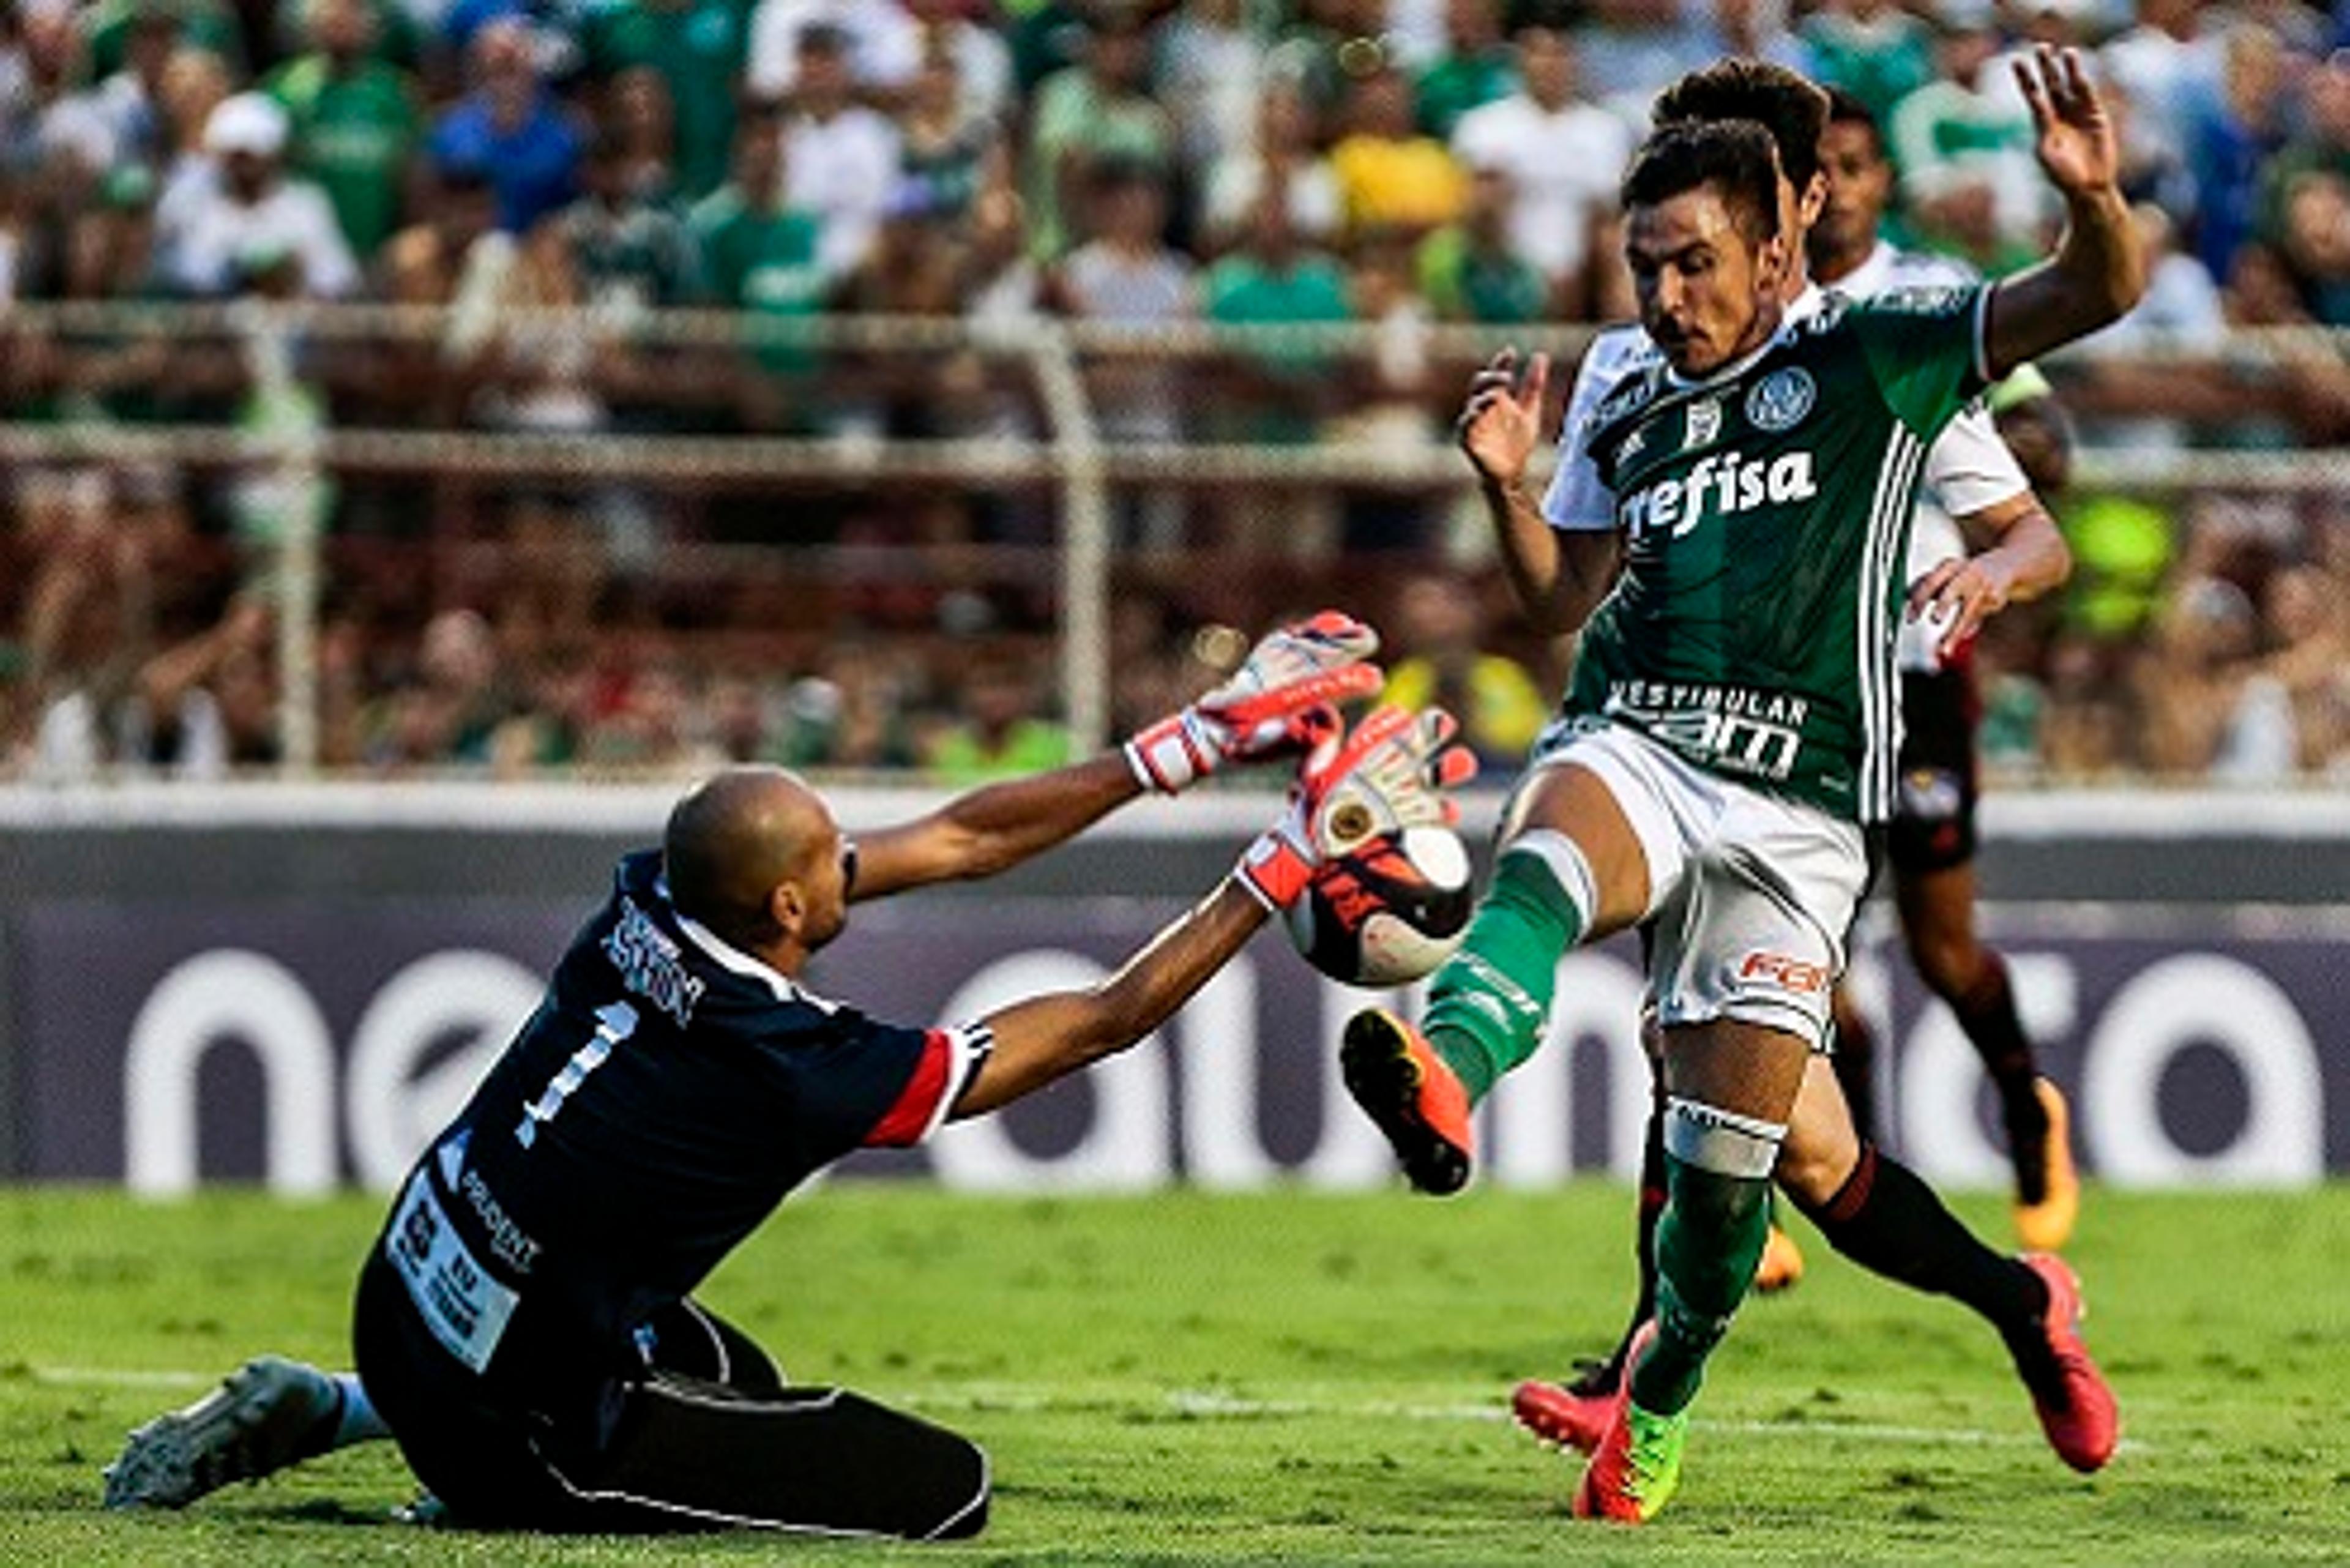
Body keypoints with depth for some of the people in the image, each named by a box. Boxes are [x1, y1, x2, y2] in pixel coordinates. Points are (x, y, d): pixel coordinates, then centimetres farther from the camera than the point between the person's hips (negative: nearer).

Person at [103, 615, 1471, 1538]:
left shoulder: (648, 907, -6)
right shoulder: (800, 1073, -26)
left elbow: (960, 839, 3)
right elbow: (1104, 1021, -16)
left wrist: (1196, 743, 3)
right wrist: (1292, 864, -9)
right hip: (525, 1424, -8)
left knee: (734, 1382, 36)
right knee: (946, 1489, -3)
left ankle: (328, 1411, 22)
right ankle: (504, 1511, -9)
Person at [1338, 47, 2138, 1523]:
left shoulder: (1871, 361, 5)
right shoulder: (1628, 420, 18)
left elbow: (2092, 298, -2)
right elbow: (1564, 601, 21)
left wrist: (2092, 197, -24)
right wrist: (1508, 484, 3)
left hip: (1796, 811, -2)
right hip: (1633, 747, 2)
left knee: (1729, 1148, -2)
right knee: (1547, 860, -36)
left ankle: (1660, 1402, 24)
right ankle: (1444, 1073, -67)